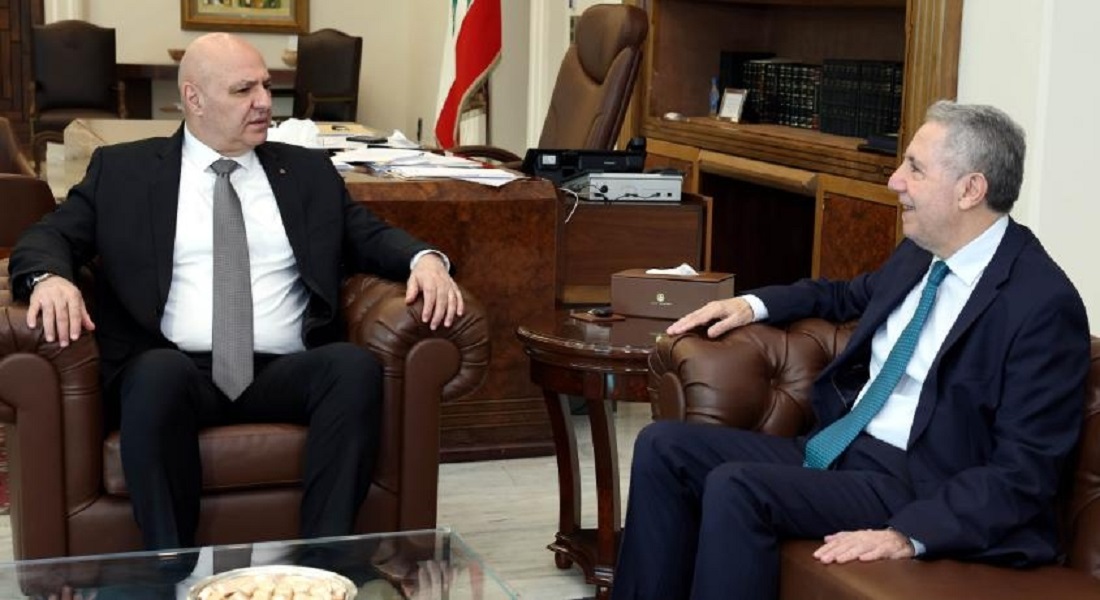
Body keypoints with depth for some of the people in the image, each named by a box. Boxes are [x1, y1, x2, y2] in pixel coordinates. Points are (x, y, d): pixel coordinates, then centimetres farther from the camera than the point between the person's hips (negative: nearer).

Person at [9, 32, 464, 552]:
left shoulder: (308, 171, 20)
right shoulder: (123, 169, 13)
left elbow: (371, 236, 17)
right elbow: (49, 237, 9)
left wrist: (424, 258, -7)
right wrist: (50, 278, -17)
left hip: (284, 373, 2)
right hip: (174, 371, -2)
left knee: (357, 365, -29)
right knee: (158, 371, -37)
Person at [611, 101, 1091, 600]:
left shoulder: (1043, 303, -16)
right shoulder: (921, 253, 9)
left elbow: (1024, 471, -19)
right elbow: (853, 296, 32)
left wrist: (908, 534, -29)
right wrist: (753, 304, 16)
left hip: (917, 490, -8)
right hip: (837, 448, 9)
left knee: (734, 488, -28)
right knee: (664, 446, -4)